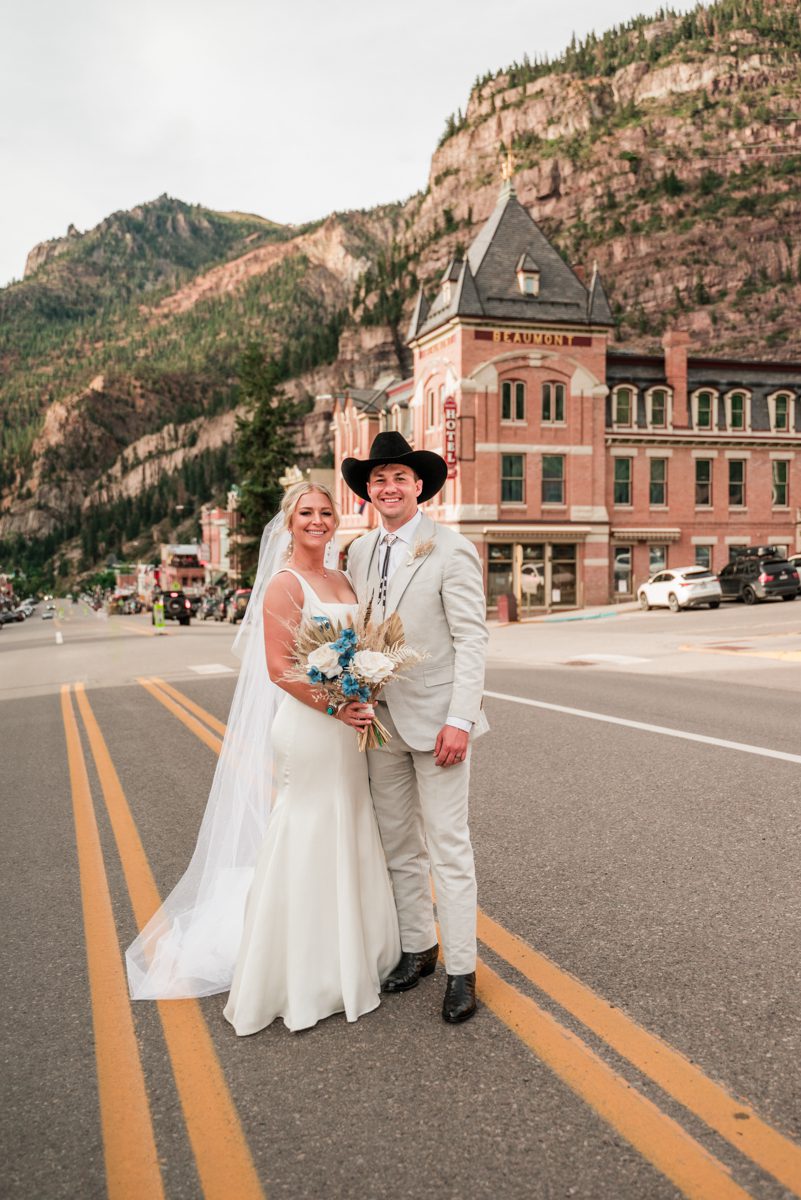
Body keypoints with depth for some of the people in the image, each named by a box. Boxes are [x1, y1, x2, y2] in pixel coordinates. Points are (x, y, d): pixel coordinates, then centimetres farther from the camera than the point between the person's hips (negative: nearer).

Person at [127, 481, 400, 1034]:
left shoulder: (342, 581, 12)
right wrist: (335, 707, -21)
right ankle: (302, 974, 16)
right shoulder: (284, 584, -11)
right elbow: (279, 668, -17)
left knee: (347, 840, 17)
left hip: (346, 730, 8)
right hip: (307, 726, -8)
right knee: (307, 845, 1)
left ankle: (346, 956, 35)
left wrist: (366, 703, 0)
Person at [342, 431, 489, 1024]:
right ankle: (417, 947, 30)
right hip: (380, 721, 6)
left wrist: (460, 720, -19)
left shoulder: (452, 551, -9)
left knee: (448, 848, 0)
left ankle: (462, 970, 12)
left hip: (435, 722, -6)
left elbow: (472, 639, -13)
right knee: (399, 847, 15)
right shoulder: (361, 553, 11)